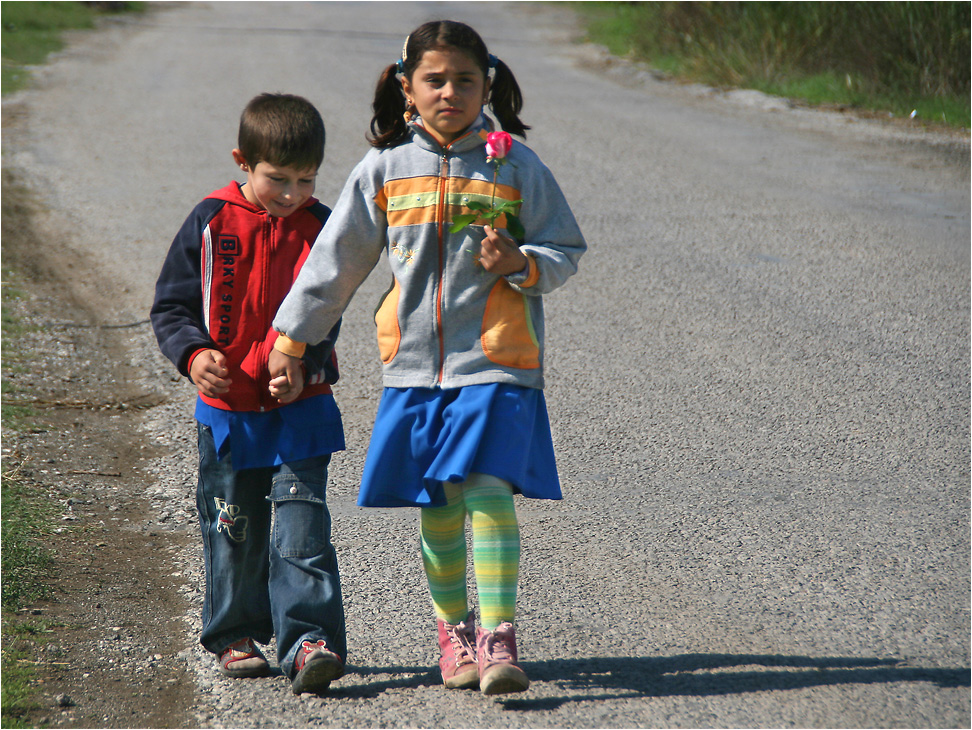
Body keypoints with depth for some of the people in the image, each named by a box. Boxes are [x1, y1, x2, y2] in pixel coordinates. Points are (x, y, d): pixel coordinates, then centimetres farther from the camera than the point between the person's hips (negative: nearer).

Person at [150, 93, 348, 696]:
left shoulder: (320, 228, 0)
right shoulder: (211, 223, -3)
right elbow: (171, 306, 2)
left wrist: (304, 367, -18)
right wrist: (194, 354, -17)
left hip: (300, 408, -1)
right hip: (228, 408, 1)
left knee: (301, 528, -9)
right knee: (233, 531, 11)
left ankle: (309, 640, -12)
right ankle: (237, 636, 25)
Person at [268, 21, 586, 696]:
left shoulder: (516, 165, 1)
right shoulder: (385, 169, 5)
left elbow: (567, 252, 6)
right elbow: (337, 259, 12)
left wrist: (522, 263, -16)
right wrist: (292, 338, 14)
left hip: (495, 362, -2)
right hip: (414, 365, 3)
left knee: (488, 493, -16)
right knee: (436, 508, 7)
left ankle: (498, 640, -16)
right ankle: (453, 629, 24)